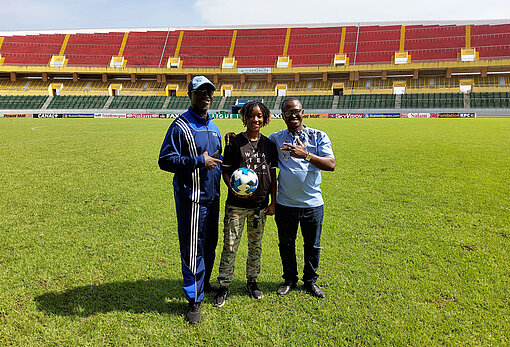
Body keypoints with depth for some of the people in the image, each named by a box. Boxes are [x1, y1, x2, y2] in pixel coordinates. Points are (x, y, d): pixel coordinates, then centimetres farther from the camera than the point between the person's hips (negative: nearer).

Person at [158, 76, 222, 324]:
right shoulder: (181, 125, -9)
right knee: (193, 249, -2)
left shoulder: (214, 127, 15)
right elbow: (165, 160, -16)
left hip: (212, 196, 8)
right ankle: (194, 299, 11)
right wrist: (199, 161, -20)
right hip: (191, 198, -7)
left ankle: (203, 283, 37)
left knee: (210, 244, 17)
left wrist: (219, 163, 8)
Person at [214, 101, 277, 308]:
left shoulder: (269, 144, 6)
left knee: (256, 245, 14)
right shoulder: (235, 142, -4)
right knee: (230, 246, 1)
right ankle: (224, 286, 17)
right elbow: (226, 171, -1)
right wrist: (233, 188, -20)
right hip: (236, 205, -3)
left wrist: (273, 202, 6)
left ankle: (252, 281, 32)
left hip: (260, 205, 3)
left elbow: (273, 175, 9)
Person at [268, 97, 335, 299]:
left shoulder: (319, 137, -2)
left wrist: (305, 155, -27)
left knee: (313, 246, 13)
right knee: (286, 244, 14)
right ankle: (289, 279, 35)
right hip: (285, 204, 1)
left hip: (313, 204, -1)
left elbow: (331, 165, -13)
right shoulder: (276, 139, 3)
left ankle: (310, 281, 34)